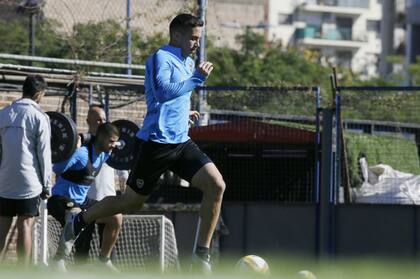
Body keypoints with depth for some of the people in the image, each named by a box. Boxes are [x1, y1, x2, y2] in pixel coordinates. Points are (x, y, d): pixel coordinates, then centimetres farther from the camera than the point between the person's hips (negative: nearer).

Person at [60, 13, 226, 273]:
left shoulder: (188, 62, 15)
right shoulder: (161, 58, -11)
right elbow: (163, 91, -29)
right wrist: (196, 78, -26)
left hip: (181, 142, 7)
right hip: (157, 142, -7)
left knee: (216, 185, -13)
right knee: (132, 201, 4)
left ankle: (202, 253, -6)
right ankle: (79, 221, 28)